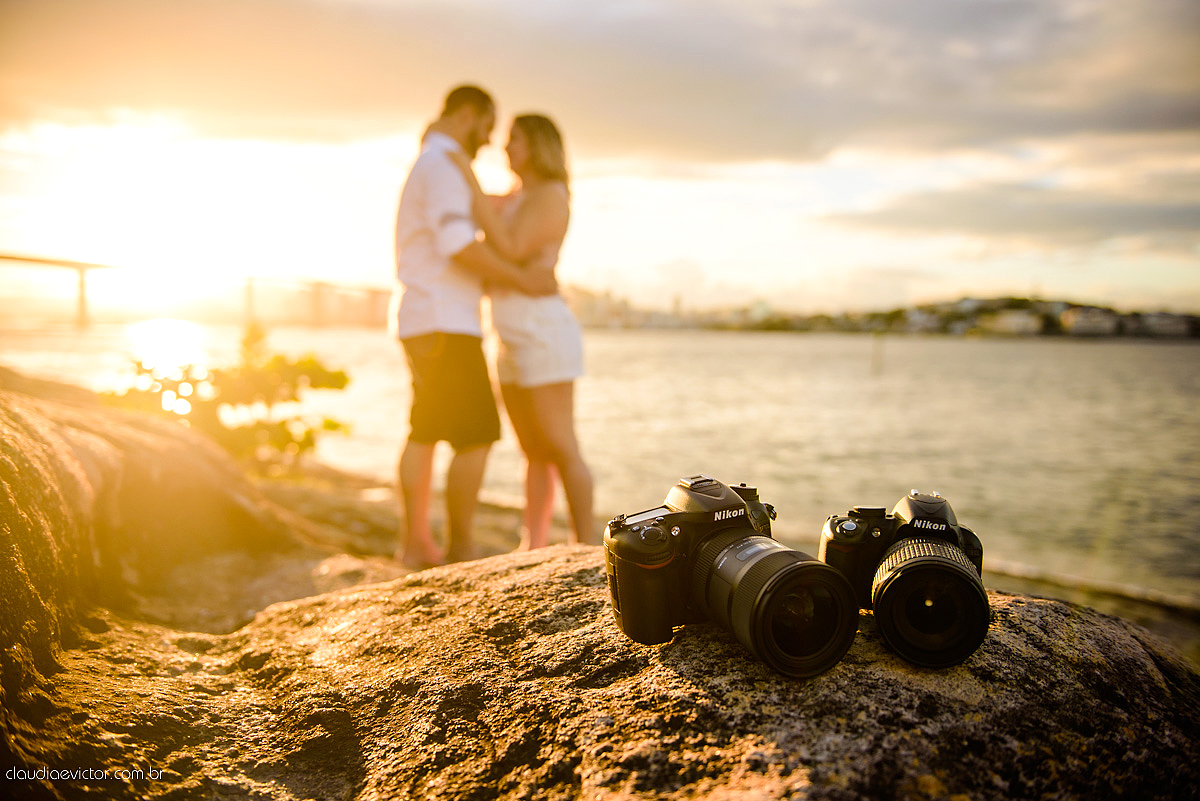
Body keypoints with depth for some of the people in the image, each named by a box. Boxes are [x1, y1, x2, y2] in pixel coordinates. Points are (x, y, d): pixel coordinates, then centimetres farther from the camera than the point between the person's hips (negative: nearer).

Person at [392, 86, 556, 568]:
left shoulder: (427, 167, 22)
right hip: (445, 323, -11)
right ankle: (460, 549, -1)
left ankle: (415, 544, 18)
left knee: (425, 433, 13)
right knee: (477, 436, -8)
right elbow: (457, 245, -25)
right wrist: (523, 280, -18)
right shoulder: (444, 165, -12)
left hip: (421, 321, 11)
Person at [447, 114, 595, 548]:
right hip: (515, 343, 10)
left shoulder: (551, 195, -11)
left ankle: (585, 548, 1)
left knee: (559, 449, -7)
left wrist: (472, 184, -20)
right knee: (534, 451, 9)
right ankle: (532, 549, 14)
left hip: (544, 333, -10)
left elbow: (509, 252, -22)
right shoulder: (518, 198, 19)